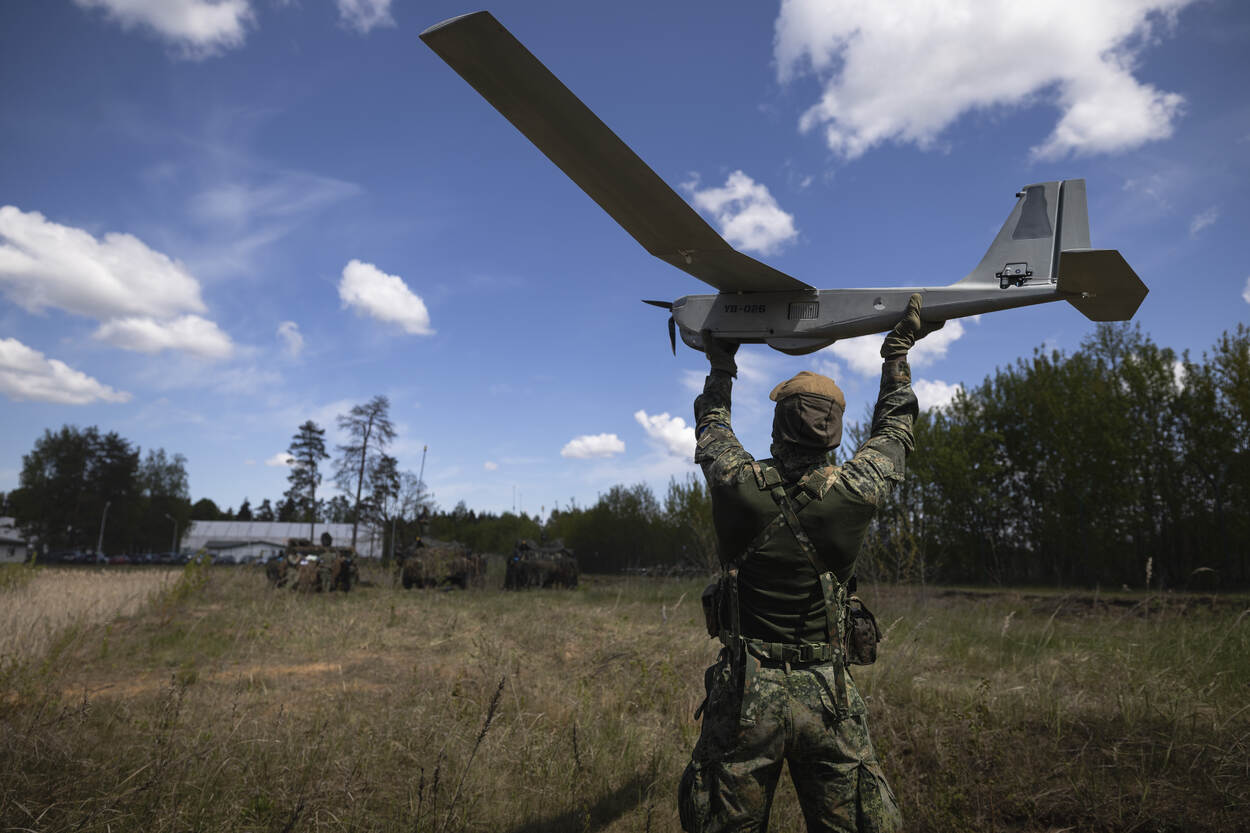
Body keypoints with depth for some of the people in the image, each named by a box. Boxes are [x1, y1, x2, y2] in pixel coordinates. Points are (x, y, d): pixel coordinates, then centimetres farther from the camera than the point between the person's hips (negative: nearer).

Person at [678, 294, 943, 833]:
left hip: (745, 695, 0)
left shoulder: (739, 486, -11)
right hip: (827, 698, 1)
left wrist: (721, 366, 29)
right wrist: (899, 350, 25)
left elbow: (711, 427, 13)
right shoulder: (853, 494, -10)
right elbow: (893, 430, 11)